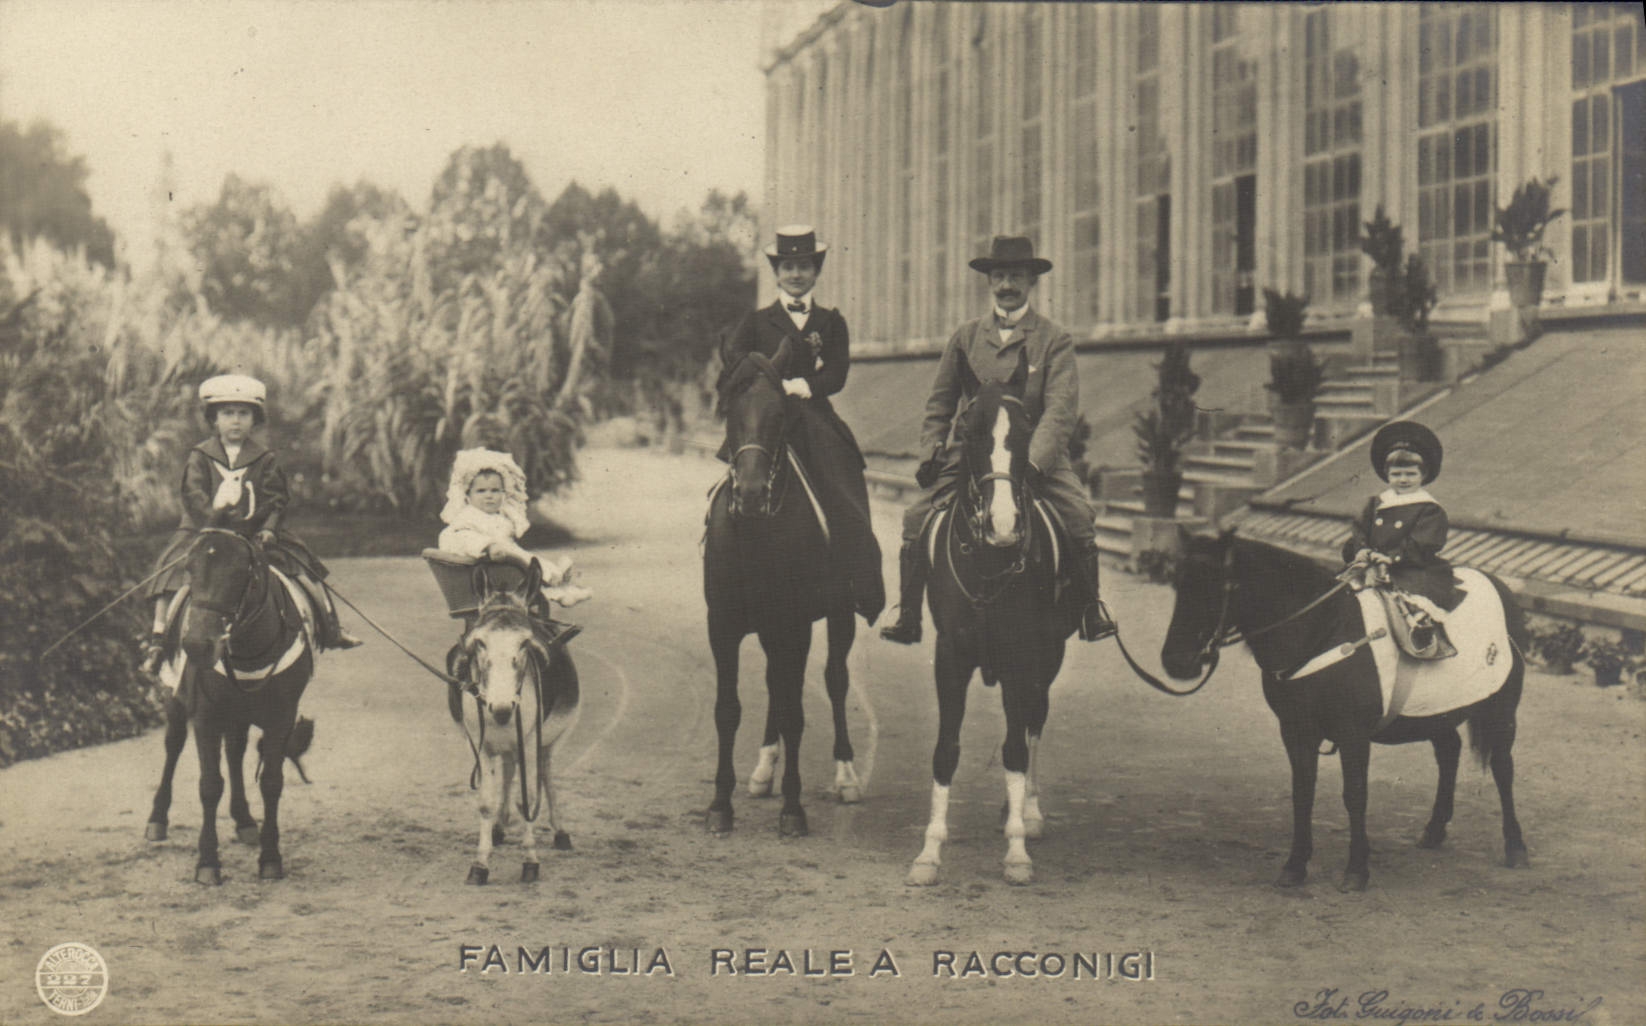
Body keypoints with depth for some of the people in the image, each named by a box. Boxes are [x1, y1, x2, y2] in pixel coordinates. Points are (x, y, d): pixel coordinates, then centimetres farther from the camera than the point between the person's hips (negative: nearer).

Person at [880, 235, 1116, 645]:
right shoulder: (966, 337, 12)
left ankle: (1091, 610, -3)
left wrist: (1034, 461, -23)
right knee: (916, 520, -13)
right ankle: (908, 618, 0)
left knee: (1079, 516, -22)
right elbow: (939, 402, 19)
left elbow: (1061, 409, -8)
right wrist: (931, 451, 3)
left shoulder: (1055, 341, 2)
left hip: (1035, 456, -2)